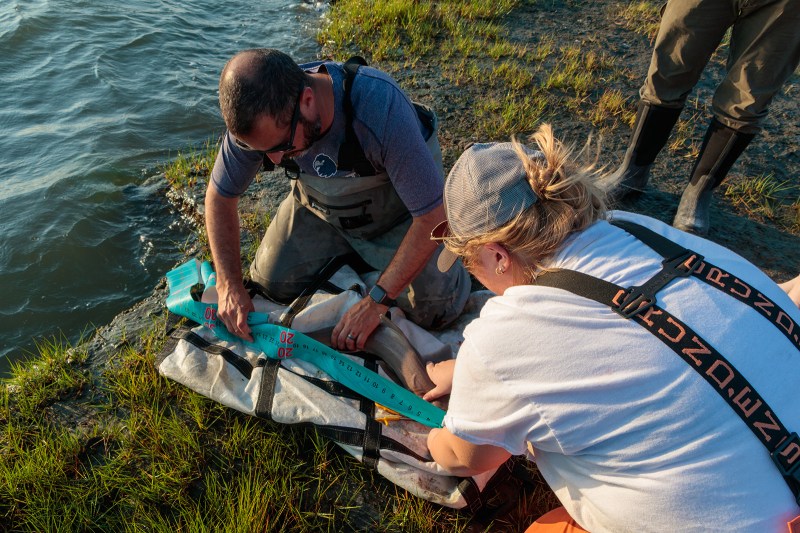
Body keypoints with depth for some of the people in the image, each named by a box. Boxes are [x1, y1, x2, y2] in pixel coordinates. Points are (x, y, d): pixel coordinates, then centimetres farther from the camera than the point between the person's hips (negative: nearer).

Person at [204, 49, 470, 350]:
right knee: (273, 285, -4)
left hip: (399, 206, -3)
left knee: (434, 309, -15)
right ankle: (352, 251, 20)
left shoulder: (382, 107, -41)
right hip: (321, 205, 4)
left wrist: (376, 302, -32)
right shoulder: (256, 117, -27)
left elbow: (431, 216, -33)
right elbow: (221, 195, -10)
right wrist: (228, 285, -19)